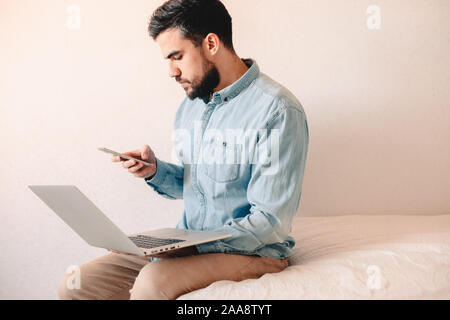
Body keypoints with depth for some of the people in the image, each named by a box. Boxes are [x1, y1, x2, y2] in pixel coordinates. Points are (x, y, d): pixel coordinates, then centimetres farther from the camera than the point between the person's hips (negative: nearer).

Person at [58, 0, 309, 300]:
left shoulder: (277, 110, -16)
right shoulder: (190, 106, 11)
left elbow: (271, 221, -19)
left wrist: (197, 247, -24)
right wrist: (155, 170, 0)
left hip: (250, 251, -6)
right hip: (188, 244, 7)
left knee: (153, 281, -32)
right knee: (75, 286, -5)